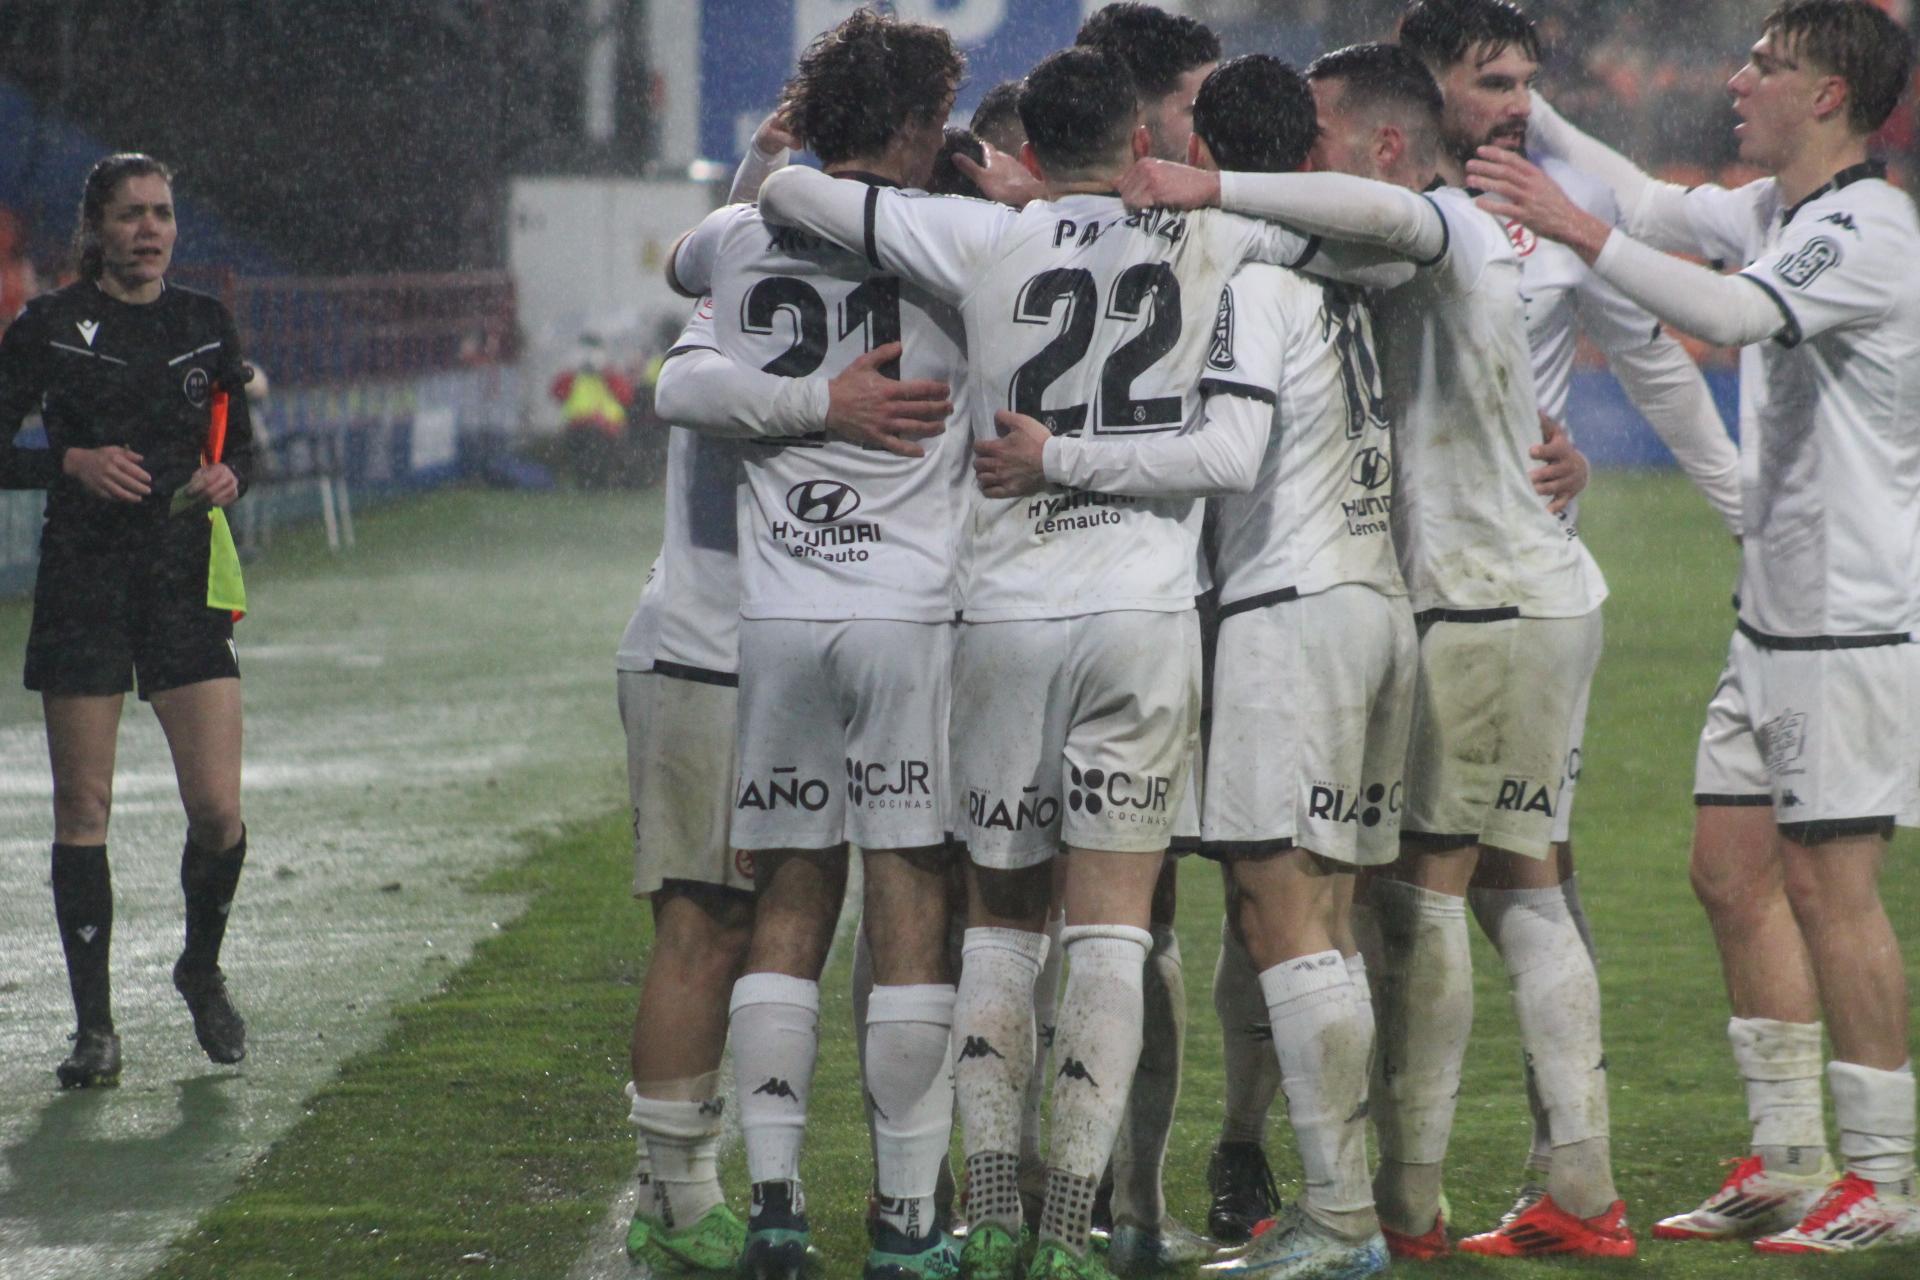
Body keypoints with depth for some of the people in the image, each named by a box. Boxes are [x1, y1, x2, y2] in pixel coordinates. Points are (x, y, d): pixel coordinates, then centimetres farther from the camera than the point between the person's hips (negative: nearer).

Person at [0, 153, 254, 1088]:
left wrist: (227, 476, -2)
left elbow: (241, 445, 19)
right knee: (83, 810, 0)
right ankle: (94, 1027, 7)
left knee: (217, 809, -7)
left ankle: (202, 970, 21)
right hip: (82, 581, -2)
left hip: (186, 582, 2)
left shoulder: (204, 325, 9)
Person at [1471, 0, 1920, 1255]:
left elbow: (1735, 314, -31)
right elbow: (1657, 209, 28)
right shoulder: (1775, 210, 12)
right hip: (1775, 612, 9)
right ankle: (1786, 1159, 14)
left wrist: (1578, 230, -32)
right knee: (1734, 870, 9)